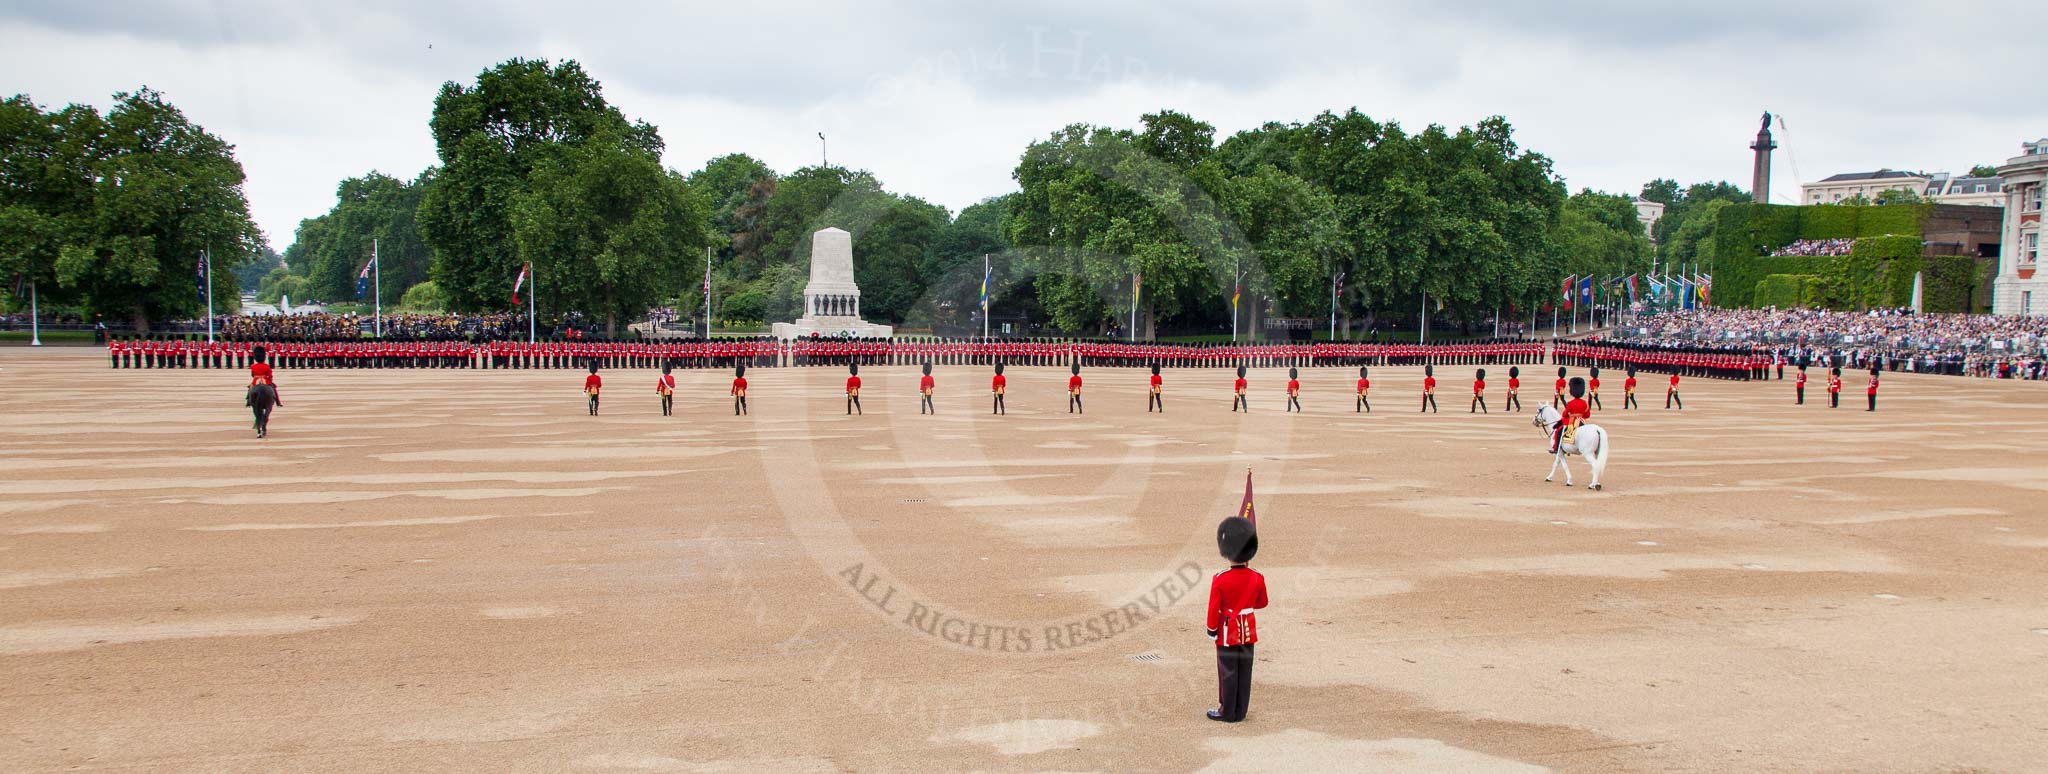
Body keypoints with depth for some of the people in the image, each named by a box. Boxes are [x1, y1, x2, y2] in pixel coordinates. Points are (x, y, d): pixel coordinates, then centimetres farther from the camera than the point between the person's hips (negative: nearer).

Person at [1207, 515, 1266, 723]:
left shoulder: (1220, 580, -18)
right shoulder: (1257, 578, -7)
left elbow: (1214, 609, -12)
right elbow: (1262, 603, 7)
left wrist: (1212, 631, 1)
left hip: (1227, 632, -4)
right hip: (1248, 631, 4)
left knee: (1227, 672, 5)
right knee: (1244, 671, 11)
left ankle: (1227, 712, 12)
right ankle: (1240, 711, 18)